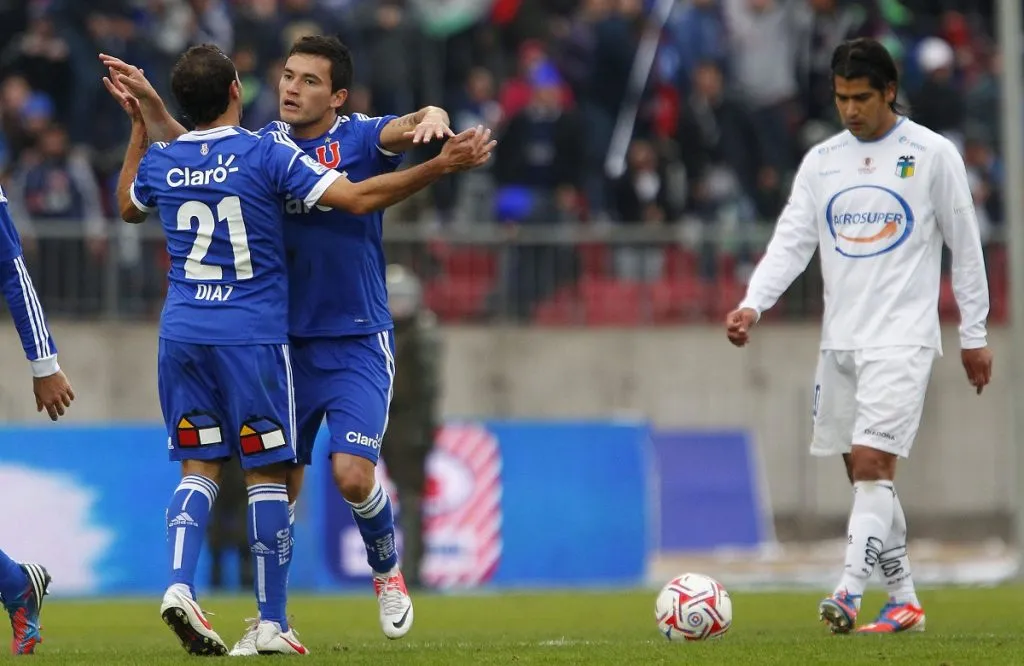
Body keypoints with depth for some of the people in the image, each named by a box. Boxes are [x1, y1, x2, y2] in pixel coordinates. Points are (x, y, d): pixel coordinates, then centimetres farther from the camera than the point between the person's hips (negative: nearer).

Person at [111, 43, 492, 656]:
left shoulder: (160, 161, 5)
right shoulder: (267, 152, -9)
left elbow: (129, 208, 29)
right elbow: (358, 198, -14)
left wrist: (138, 126, 36)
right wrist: (442, 166, -12)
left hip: (181, 335, 4)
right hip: (253, 337, -4)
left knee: (200, 468, 11)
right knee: (267, 474, 3)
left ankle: (179, 586, -11)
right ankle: (272, 623, 3)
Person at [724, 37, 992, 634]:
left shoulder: (933, 154, -2)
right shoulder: (821, 161, 9)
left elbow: (966, 246, 2)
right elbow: (791, 241, 3)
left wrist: (974, 335, 2)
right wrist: (753, 305, -14)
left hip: (902, 339, -5)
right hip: (840, 339, 6)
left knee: (872, 463, -17)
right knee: (866, 473, 8)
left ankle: (850, 595, -23)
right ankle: (905, 602, 17)